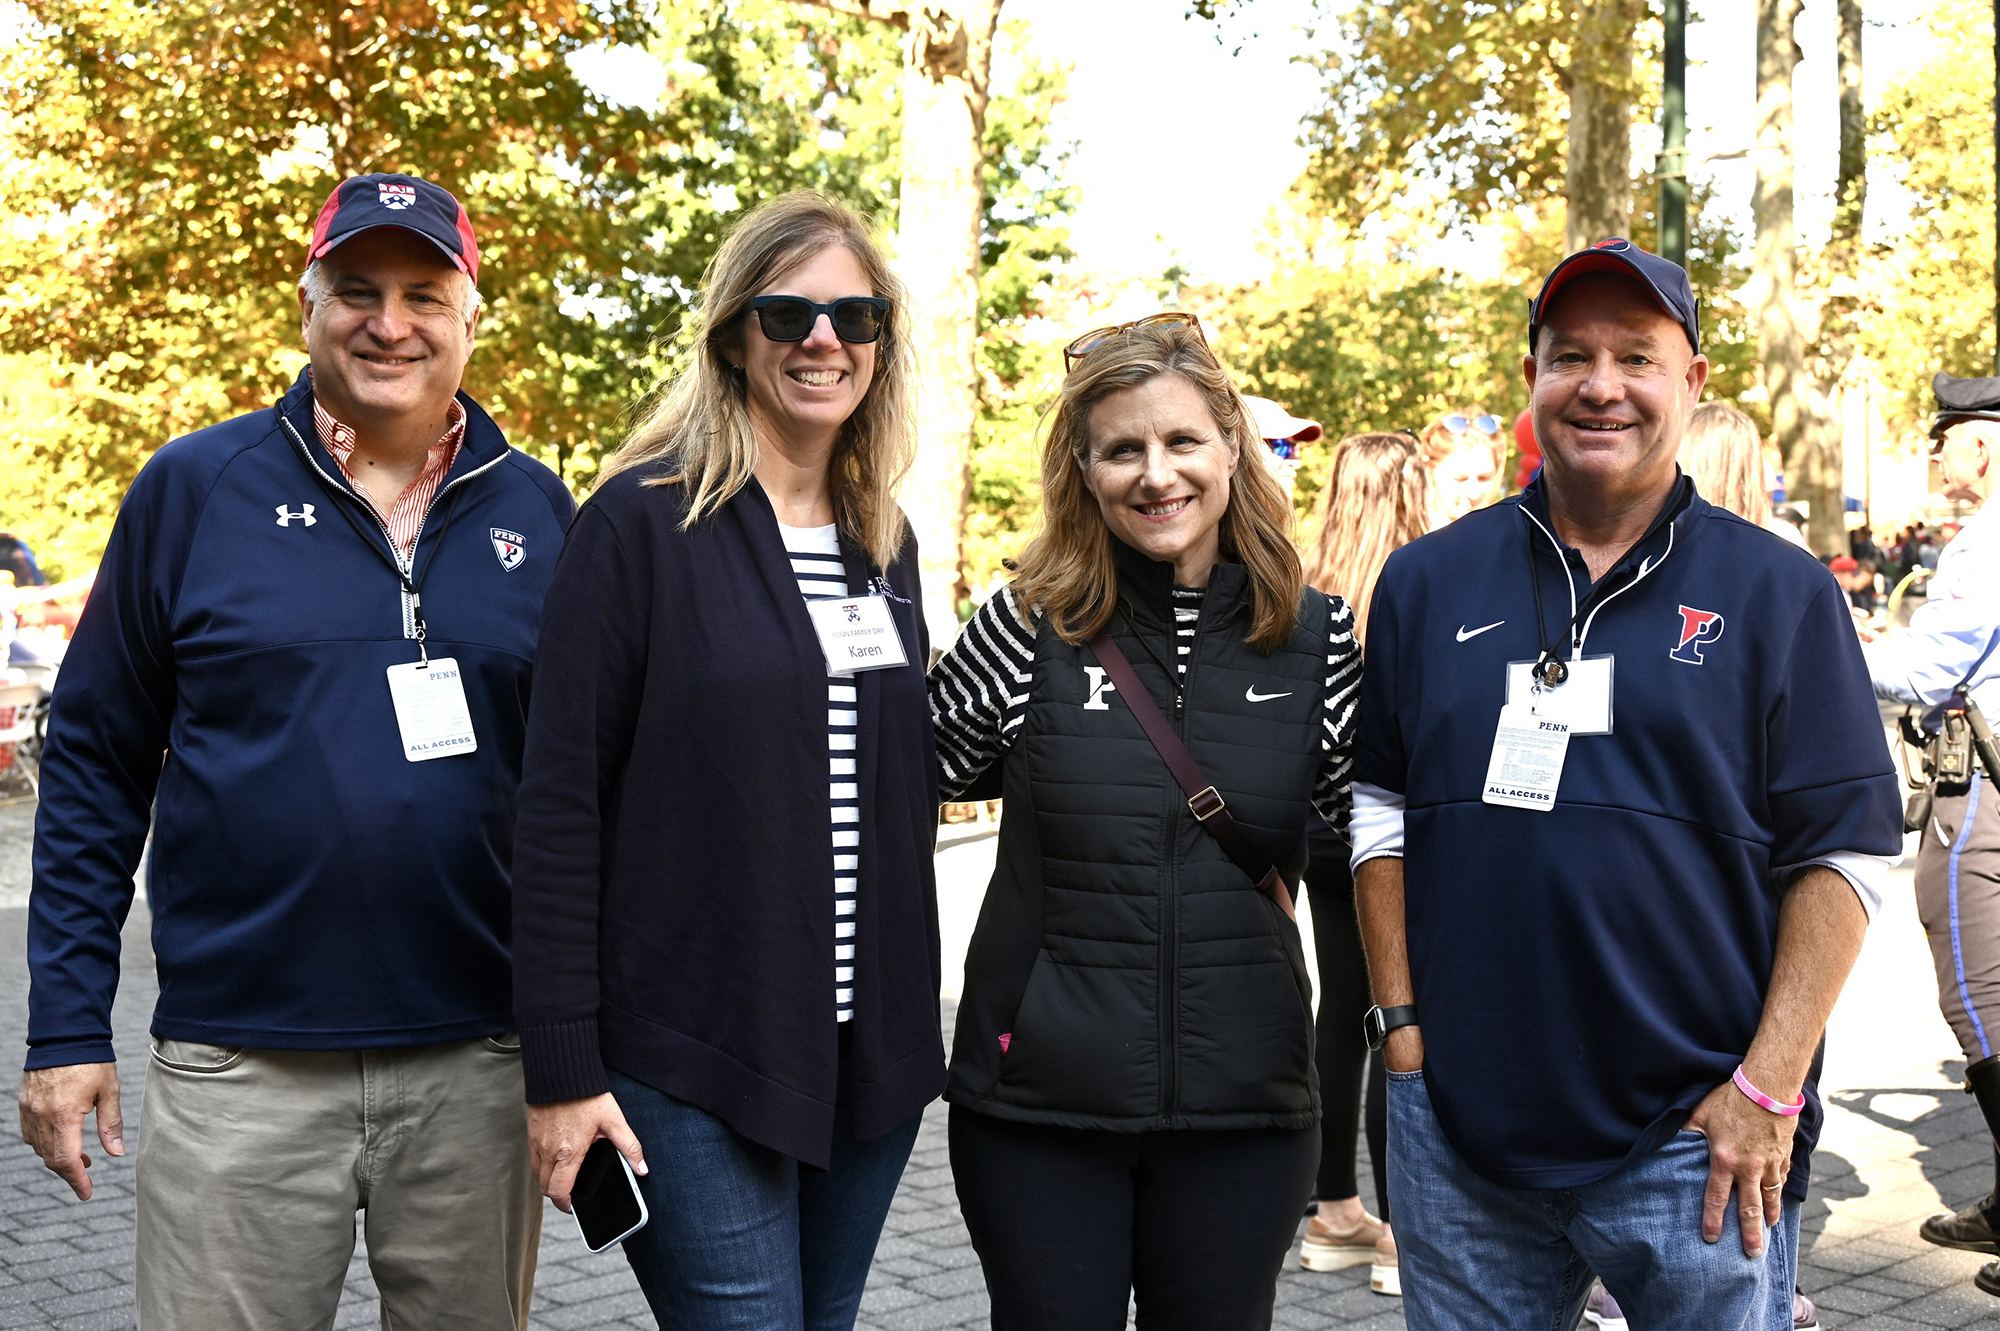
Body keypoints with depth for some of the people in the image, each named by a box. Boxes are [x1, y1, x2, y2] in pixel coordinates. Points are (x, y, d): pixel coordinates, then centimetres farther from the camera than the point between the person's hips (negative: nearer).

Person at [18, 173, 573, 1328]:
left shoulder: (537, 511, 5)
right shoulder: (195, 489, 0)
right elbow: (95, 762, 2)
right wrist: (69, 1025, -2)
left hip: (479, 1064, 2)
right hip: (242, 1070, -2)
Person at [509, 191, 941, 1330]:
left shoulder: (884, 541, 11)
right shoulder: (644, 521, -8)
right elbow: (560, 803, -11)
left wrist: (912, 1013, 14)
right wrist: (564, 1070, -13)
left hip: (872, 1054, 6)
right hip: (691, 1059, -6)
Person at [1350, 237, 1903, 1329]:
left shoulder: (1779, 593, 1)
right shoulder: (1427, 581, 8)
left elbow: (1844, 855, -2)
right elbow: (1381, 810, 10)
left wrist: (1766, 1090, -9)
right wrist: (1401, 1023, 3)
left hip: (1696, 1146, -2)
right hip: (1458, 1133, 2)